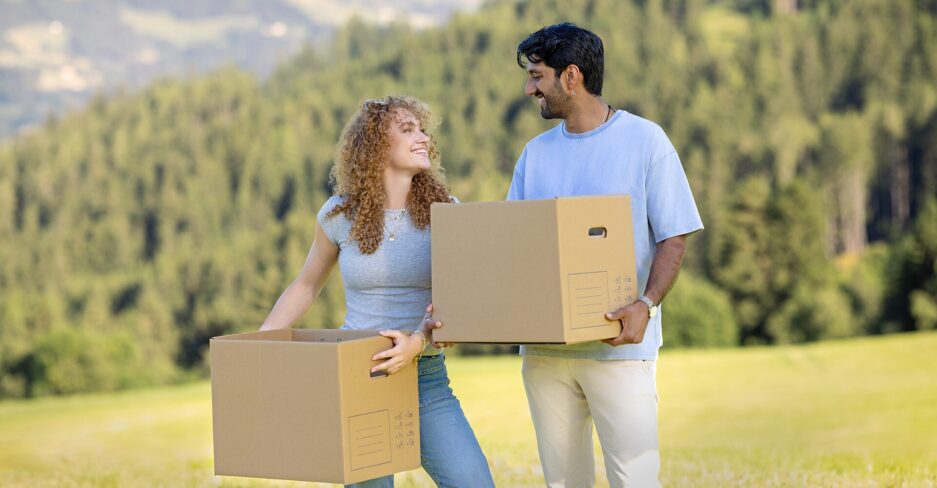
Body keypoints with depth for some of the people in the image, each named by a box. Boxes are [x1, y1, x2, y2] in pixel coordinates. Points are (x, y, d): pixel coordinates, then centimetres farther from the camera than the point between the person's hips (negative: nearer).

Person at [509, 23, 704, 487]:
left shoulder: (644, 140, -1)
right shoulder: (536, 153, 13)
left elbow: (674, 238, -4)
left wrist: (646, 305, -21)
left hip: (619, 345, -5)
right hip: (544, 349, 5)